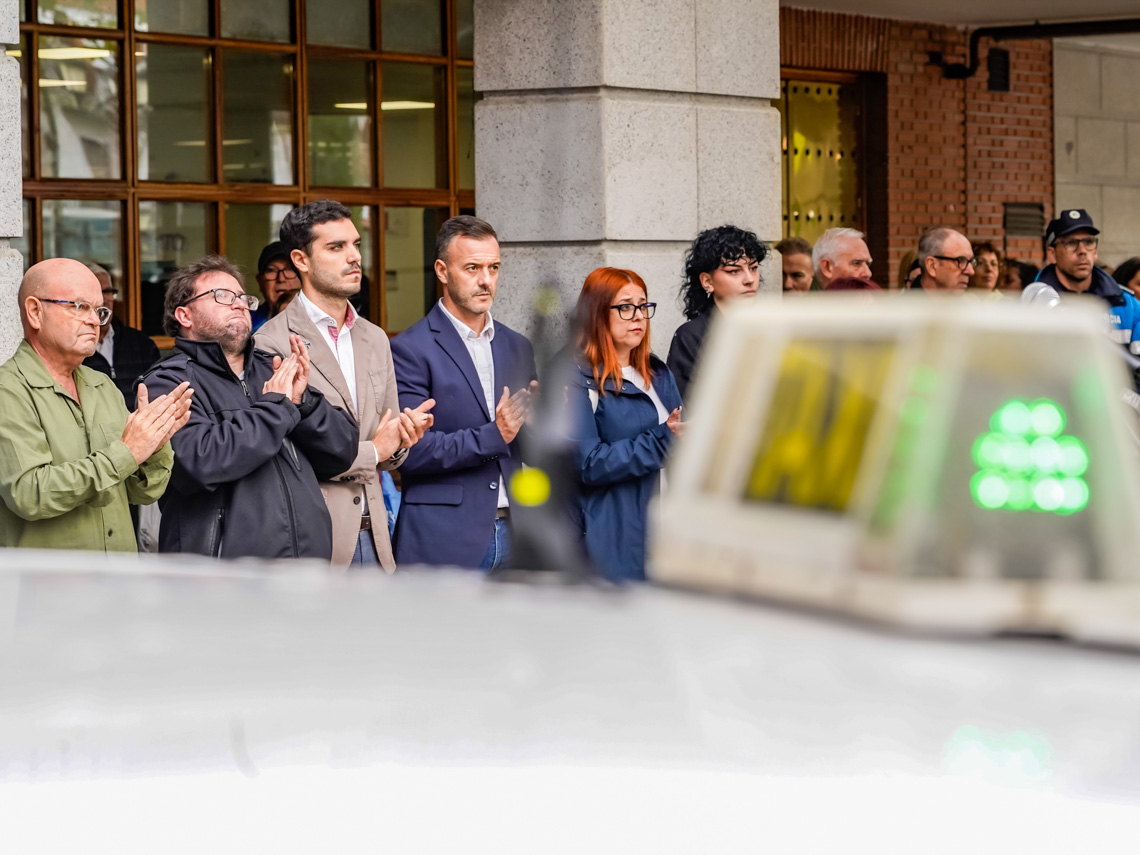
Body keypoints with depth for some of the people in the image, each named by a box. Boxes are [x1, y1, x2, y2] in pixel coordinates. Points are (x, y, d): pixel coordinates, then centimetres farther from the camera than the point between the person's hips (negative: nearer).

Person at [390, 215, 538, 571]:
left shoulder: (517, 348, 15)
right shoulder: (410, 349, -4)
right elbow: (410, 450, -12)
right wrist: (492, 435, -18)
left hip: (512, 536, 6)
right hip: (443, 541, -5)